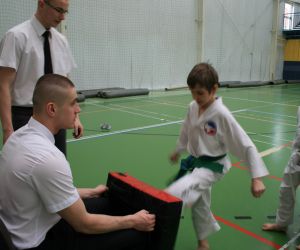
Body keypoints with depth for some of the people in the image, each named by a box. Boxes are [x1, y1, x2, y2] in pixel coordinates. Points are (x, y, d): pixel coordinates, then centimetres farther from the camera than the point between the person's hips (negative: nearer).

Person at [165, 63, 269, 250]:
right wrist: (178, 150, 27)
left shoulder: (222, 114, -25)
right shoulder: (193, 107, -6)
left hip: (212, 167, -7)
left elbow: (246, 145, -22)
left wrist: (257, 177, -24)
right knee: (199, 204, 23)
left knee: (174, 194, -30)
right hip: (196, 163, 7)